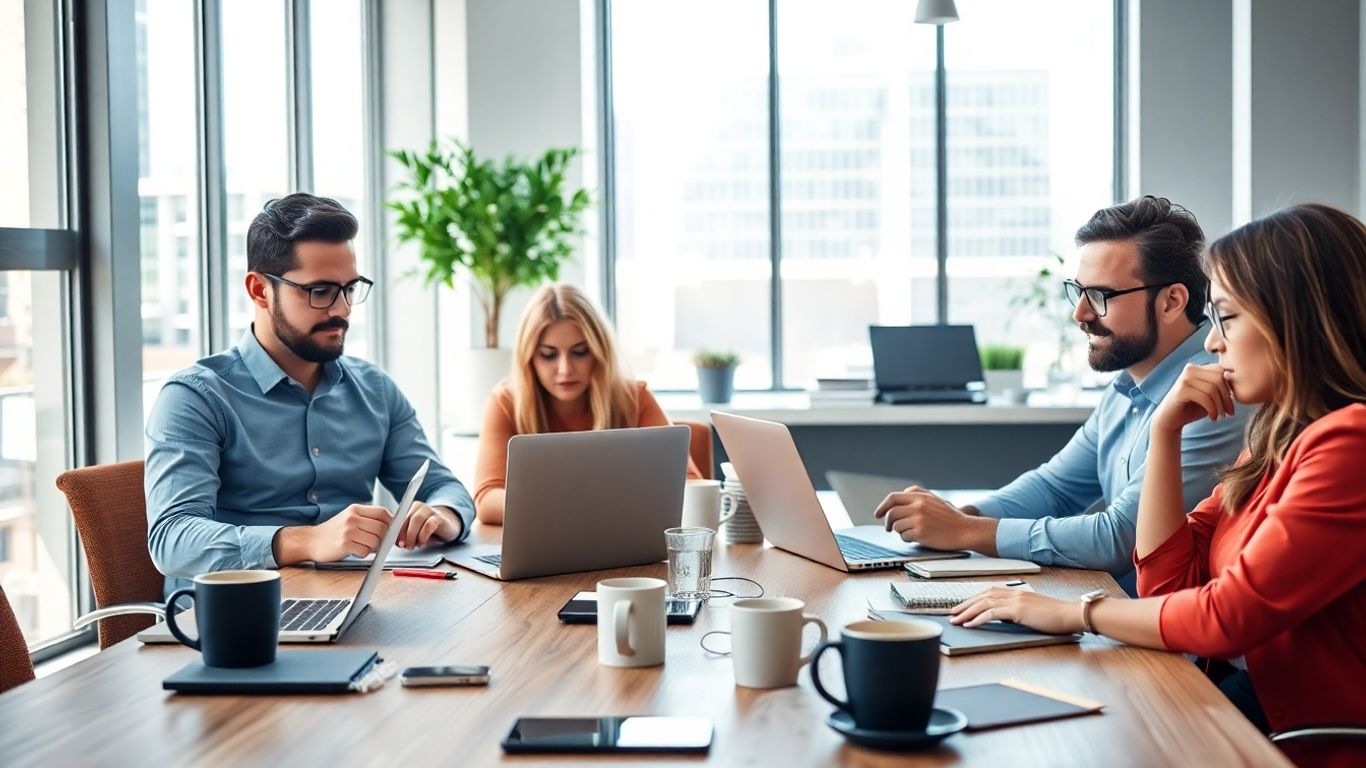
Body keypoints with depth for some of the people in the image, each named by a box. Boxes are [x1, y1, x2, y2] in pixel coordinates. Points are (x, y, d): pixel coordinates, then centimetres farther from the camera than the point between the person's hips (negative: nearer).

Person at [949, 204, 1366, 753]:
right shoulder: (1278, 434, 11)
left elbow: (1226, 616, -21)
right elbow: (1169, 578, 8)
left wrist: (1074, 613, -9)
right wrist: (1165, 430, 1)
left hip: (1318, 733, -8)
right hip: (1260, 696, 8)